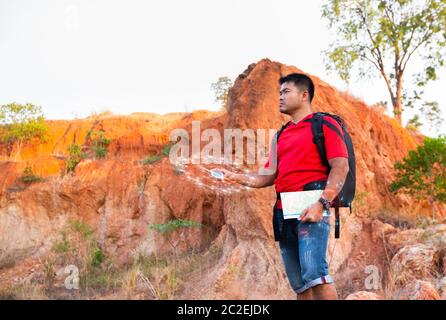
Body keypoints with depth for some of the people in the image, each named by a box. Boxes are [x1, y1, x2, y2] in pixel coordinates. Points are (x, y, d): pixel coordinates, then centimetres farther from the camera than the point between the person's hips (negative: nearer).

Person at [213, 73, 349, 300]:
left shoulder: (324, 124, 3)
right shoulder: (281, 135, 23)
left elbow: (341, 167, -8)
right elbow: (269, 177, 20)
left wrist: (321, 204, -19)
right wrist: (234, 177, 7)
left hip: (311, 206, -7)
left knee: (313, 271, -21)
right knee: (298, 283, 6)